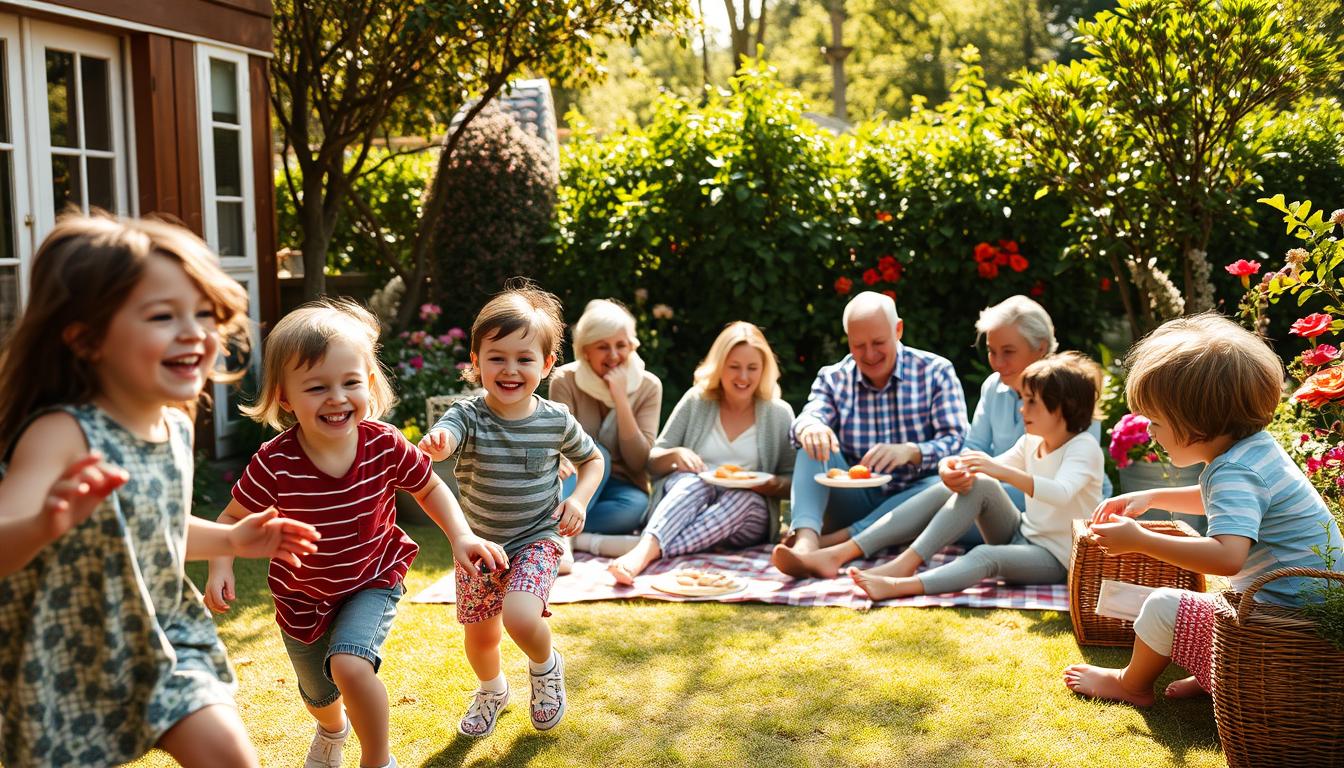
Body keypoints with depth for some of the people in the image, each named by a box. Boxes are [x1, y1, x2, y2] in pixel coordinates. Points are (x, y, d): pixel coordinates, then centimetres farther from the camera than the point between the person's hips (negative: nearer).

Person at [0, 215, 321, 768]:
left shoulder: (176, 426, -3)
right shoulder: (62, 435, -25)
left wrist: (231, 540, 12)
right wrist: (47, 524, -59)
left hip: (162, 641, 5)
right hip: (70, 663, -5)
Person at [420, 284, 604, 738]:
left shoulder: (556, 421, -11)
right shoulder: (468, 416, -16)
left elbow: (591, 459, 8)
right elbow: (444, 437, -39)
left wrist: (579, 498, -10)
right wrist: (434, 444, -63)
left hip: (536, 541, -2)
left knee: (520, 619, -25)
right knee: (479, 636, 15)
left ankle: (545, 666, 10)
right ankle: (492, 689, 49)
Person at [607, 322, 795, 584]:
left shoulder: (778, 414, 7)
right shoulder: (696, 401, 8)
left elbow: (794, 483, 7)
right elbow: (652, 462, 8)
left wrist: (770, 484, -16)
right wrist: (675, 454, -15)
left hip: (747, 516, 0)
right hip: (685, 495, 0)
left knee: (741, 498, -36)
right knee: (693, 483, -35)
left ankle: (649, 551, -54)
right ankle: (643, 548, -62)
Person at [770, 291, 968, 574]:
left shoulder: (936, 372, 1)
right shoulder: (833, 378, 7)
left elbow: (957, 443, -10)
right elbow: (809, 416, -13)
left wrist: (910, 452, -30)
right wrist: (808, 427, -38)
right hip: (854, 505, 2)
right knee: (813, 443, -19)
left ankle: (833, 542, -39)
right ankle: (806, 540, -42)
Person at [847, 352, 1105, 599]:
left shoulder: (1084, 448, -17)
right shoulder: (1031, 442, 7)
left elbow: (1061, 494, -36)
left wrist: (1002, 471, -46)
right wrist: (963, 469, -23)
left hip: (1057, 558, -7)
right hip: (1021, 535, 7)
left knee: (986, 556, -34)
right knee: (980, 485, -16)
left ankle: (899, 587, -47)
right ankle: (906, 562, -25)